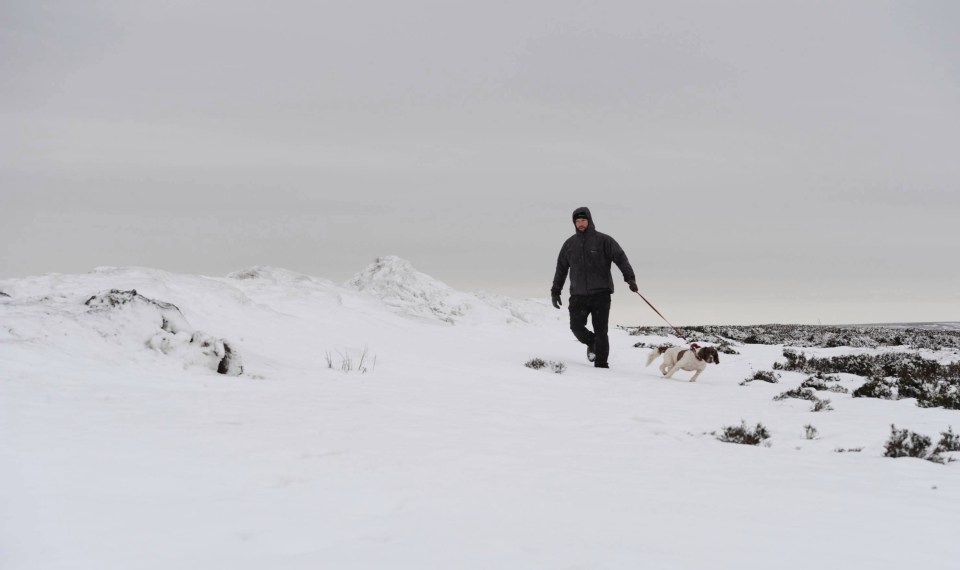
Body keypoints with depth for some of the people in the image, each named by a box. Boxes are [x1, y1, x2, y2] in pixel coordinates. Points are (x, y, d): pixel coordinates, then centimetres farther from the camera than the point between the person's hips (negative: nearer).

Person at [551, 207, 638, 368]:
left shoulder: (603, 240, 0)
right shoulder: (570, 244, 11)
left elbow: (621, 258, -7)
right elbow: (561, 268, 18)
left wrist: (630, 278, -21)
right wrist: (555, 291, 16)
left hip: (600, 294, -3)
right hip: (578, 295, 3)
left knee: (600, 330, -5)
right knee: (576, 326, -6)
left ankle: (601, 364, 4)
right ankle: (591, 344, 25)